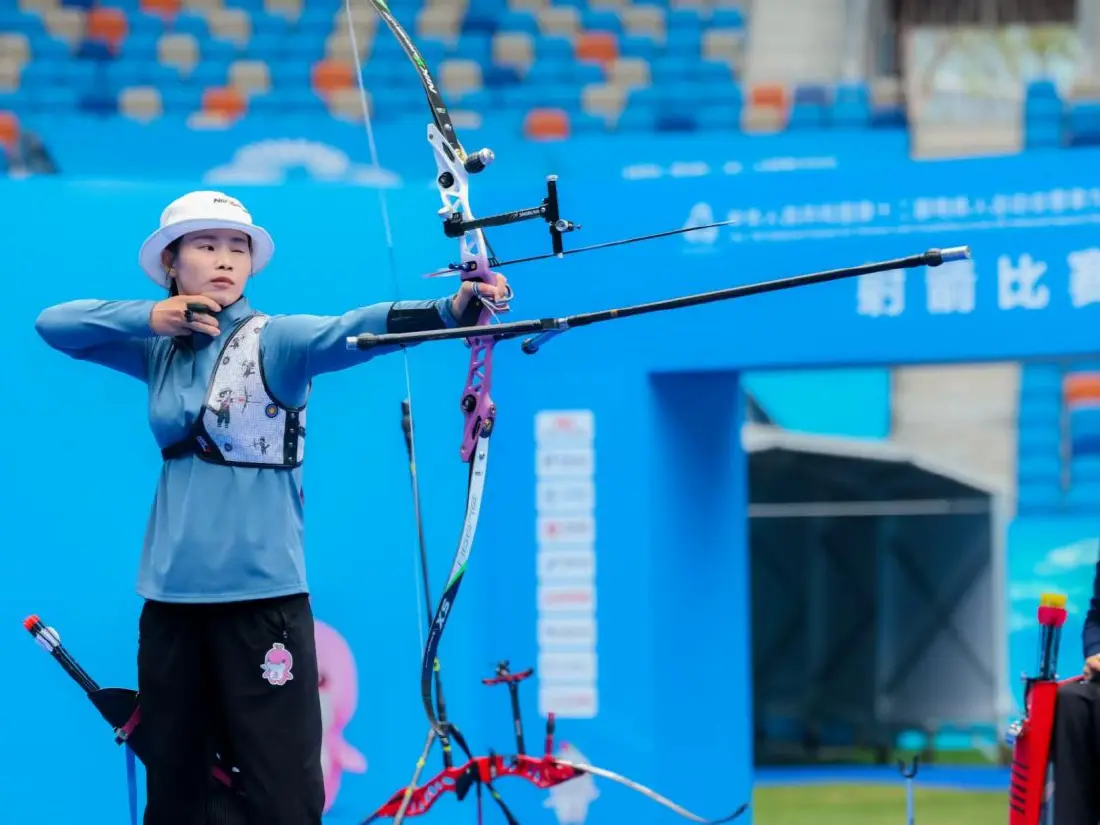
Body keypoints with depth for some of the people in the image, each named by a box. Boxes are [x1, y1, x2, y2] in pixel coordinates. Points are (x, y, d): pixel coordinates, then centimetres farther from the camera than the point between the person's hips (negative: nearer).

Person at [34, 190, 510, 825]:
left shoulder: (275, 340, -6)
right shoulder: (161, 348, 10)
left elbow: (348, 331, -24)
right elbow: (54, 325, 12)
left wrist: (450, 309, -43)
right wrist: (146, 317, -3)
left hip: (262, 594, -5)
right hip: (171, 594, 5)